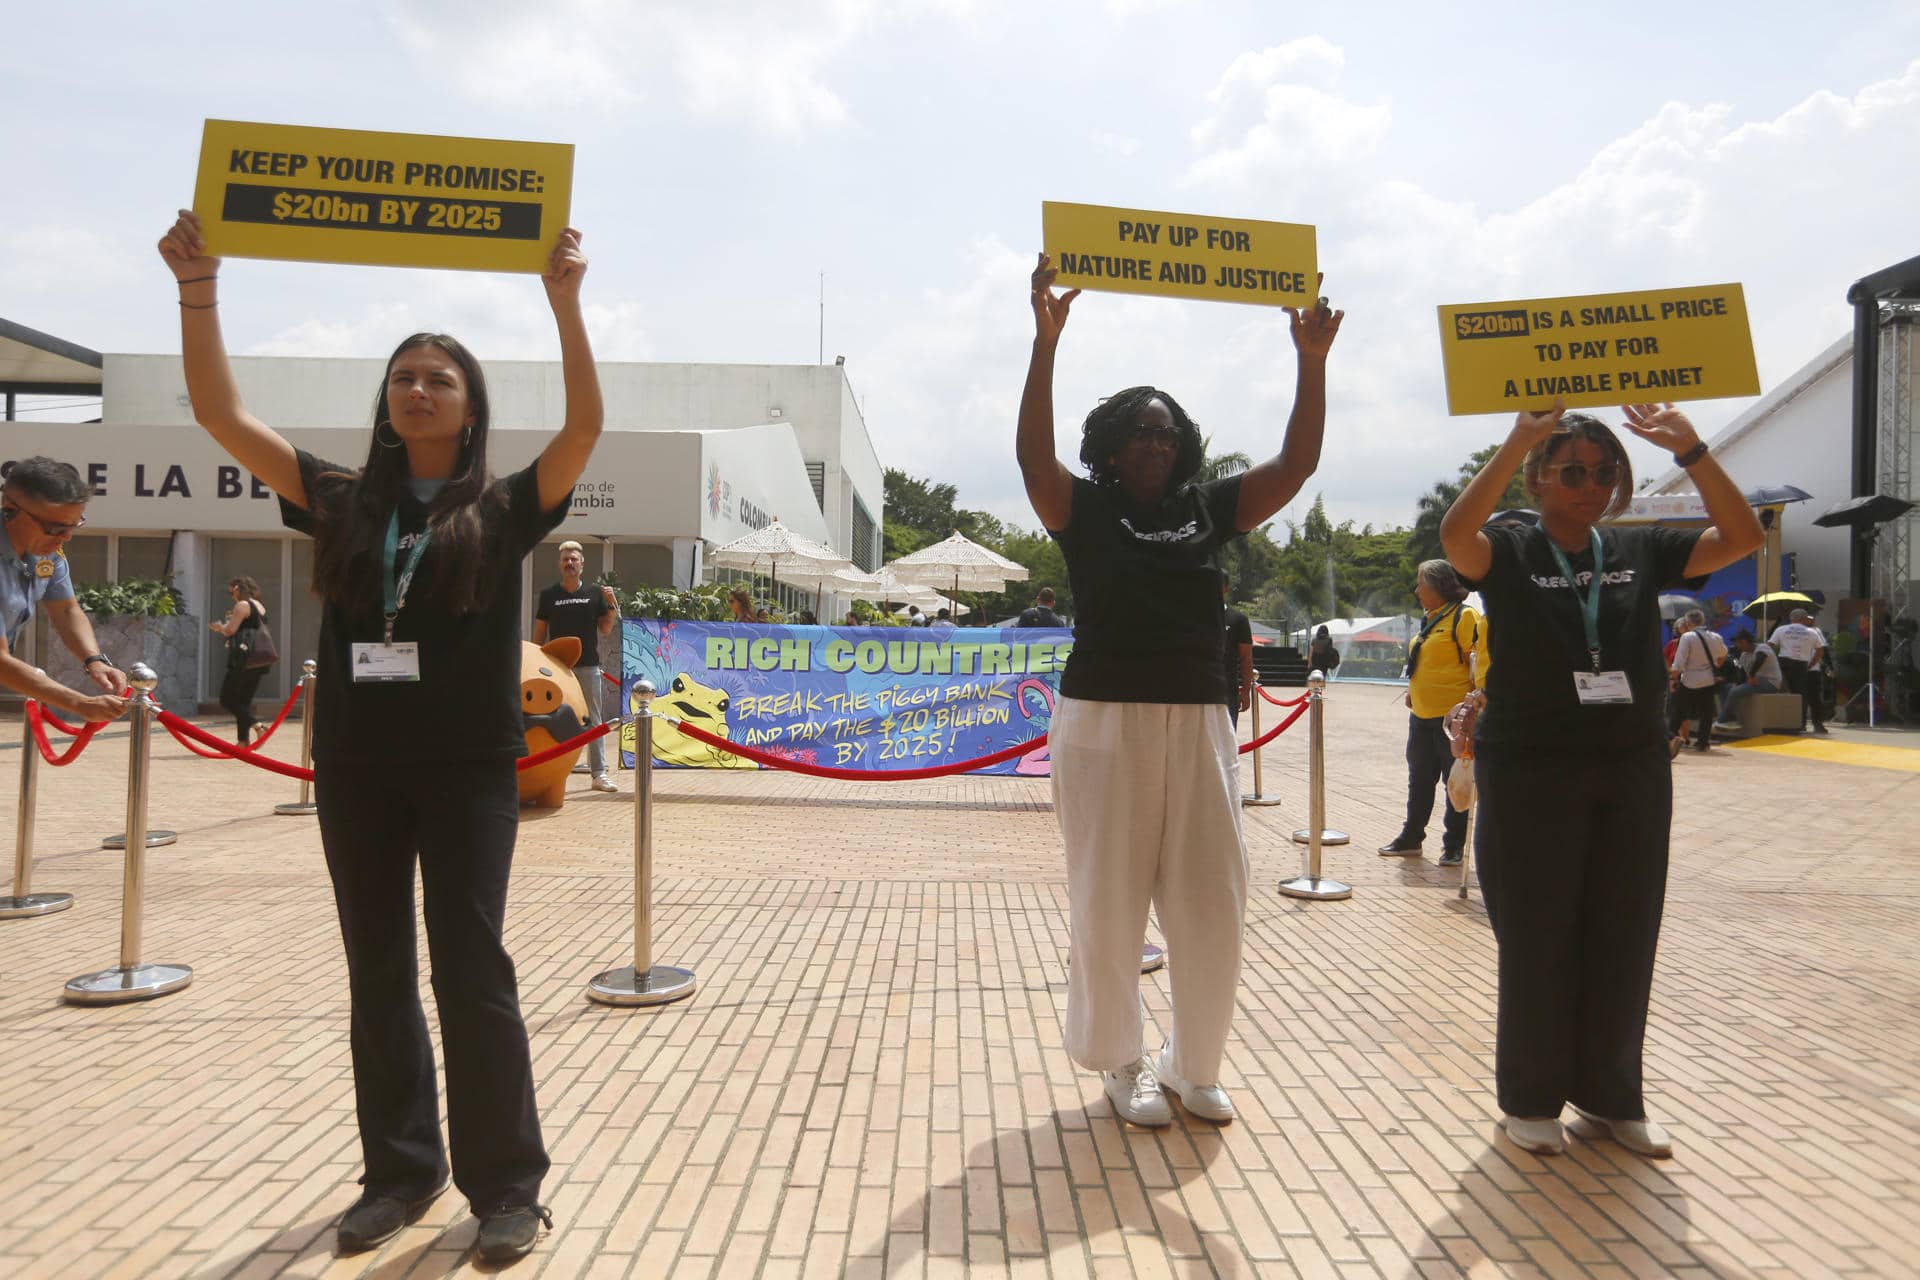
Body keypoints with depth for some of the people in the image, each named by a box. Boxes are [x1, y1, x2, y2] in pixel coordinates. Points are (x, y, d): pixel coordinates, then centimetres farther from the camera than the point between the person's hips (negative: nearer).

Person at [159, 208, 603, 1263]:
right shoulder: (340, 500, 8)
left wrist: (564, 300, -20)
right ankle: (402, 1168, 26)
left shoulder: (503, 508, 0)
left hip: (467, 770, -3)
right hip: (355, 770, 4)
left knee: (470, 972, -1)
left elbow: (585, 428, -14)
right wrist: (197, 287, -4)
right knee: (378, 975, 11)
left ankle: (507, 1185, 10)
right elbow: (222, 416, 4)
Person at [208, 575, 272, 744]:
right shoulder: (260, 606, 19)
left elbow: (230, 630, -13)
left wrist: (220, 626, 8)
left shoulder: (242, 605, -7)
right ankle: (243, 740, 8)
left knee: (227, 698, -5)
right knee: (244, 700, 12)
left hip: (244, 658, -9)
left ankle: (255, 724, -21)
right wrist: (222, 629, 28)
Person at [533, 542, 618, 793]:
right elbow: (539, 633, 7)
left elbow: (605, 631, 5)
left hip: (588, 666, 0)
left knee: (594, 721, 2)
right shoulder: (549, 595, 4)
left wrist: (612, 605, -8)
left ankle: (599, 773, 5)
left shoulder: (595, 593, 5)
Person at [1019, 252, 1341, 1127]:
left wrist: (1312, 361, -2)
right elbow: (1032, 456, -16)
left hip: (1198, 723, 4)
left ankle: (1194, 1065, 25)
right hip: (1104, 722, -3)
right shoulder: (1086, 510, 0)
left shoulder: (1208, 510, 10)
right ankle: (1122, 1065, 23)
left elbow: (1297, 464, 6)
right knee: (1109, 903, 4)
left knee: (1211, 902, 7)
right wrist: (1045, 342, -22)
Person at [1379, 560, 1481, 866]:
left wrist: (1474, 698, -28)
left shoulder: (1464, 615, -11)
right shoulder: (1429, 619, 17)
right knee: (1419, 780, 15)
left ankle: (1454, 846, 11)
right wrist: (1413, 691, 19)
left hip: (1451, 715, -9)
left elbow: (1475, 656, -19)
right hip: (1422, 715, 9)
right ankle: (1411, 838, 24)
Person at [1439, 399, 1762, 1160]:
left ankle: (1611, 1095, 27)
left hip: (1633, 772, 4)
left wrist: (1689, 450, -12)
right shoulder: (1509, 555, -3)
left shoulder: (1640, 552, 7)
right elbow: (1454, 534, -24)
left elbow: (1741, 538, -2)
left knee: (1624, 940, 11)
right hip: (1530, 775, -4)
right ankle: (1530, 1099, 19)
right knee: (1537, 941, 4)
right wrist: (1518, 441, -29)